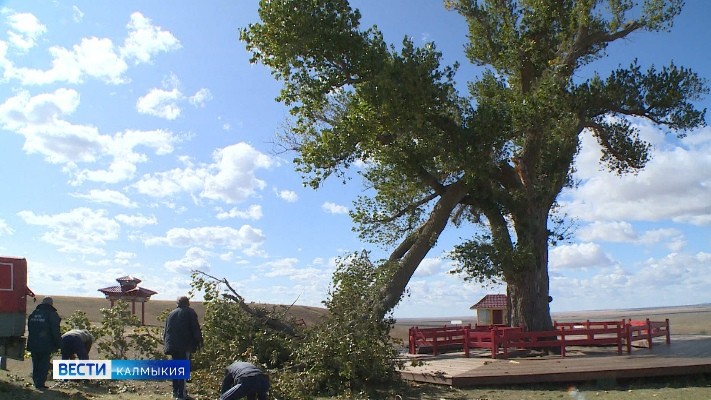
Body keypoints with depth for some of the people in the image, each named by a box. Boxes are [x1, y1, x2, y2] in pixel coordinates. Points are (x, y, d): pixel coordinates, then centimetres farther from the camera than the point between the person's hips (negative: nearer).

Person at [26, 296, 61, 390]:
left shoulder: (33, 313, 13)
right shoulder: (52, 314, -10)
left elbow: (29, 329, 19)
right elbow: (55, 332, -13)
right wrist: (58, 343, -4)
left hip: (33, 345, 6)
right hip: (45, 346, -6)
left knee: (36, 365, 15)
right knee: (44, 365, 1)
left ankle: (36, 383, 19)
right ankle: (40, 384, -2)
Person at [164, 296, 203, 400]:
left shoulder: (171, 313, 17)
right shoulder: (190, 312, 0)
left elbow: (166, 330, 18)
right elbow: (196, 329, -6)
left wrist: (166, 344, 22)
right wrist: (199, 341, 1)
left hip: (172, 346, 6)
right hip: (185, 345, -6)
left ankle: (175, 391, 19)